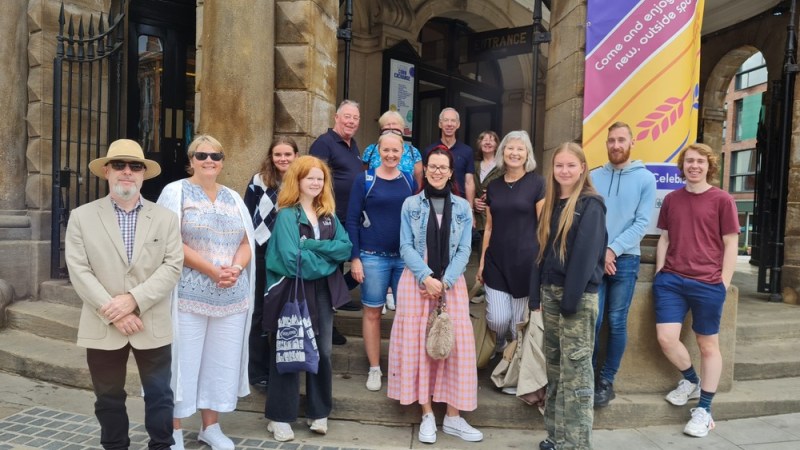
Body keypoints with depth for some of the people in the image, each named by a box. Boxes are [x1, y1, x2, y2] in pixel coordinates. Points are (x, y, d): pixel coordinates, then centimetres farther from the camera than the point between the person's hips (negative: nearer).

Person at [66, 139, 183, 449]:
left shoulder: (165, 218, 4)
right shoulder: (81, 217, 3)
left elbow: (172, 266, -5)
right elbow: (79, 272, -5)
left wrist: (134, 300, -17)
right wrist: (114, 313, -14)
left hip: (153, 326, 0)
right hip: (102, 327, 1)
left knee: (159, 396, 7)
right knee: (109, 399, 14)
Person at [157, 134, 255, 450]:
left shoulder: (233, 197, 14)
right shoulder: (176, 192, 0)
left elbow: (247, 242, 10)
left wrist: (236, 268, -10)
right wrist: (212, 270, -17)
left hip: (232, 297, 5)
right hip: (188, 295, -4)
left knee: (221, 361, 11)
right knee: (184, 360, 3)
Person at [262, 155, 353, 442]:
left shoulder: (328, 215, 10)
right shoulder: (287, 215, -8)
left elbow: (346, 247, -3)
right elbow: (292, 258, -19)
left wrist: (313, 245, -16)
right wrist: (326, 262, -9)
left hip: (323, 291, 5)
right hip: (293, 292, -5)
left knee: (323, 352, 11)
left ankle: (319, 412, 26)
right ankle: (279, 416, 18)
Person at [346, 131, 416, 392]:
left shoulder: (410, 181, 6)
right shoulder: (365, 180, -3)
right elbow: (352, 221, -3)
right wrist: (354, 258, -8)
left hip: (406, 257, 3)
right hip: (373, 257, -2)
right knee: (372, 312, 6)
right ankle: (374, 369, 21)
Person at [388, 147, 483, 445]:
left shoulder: (462, 207, 6)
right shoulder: (411, 205, 4)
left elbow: (464, 250, 1)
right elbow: (406, 247, -2)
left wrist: (445, 281, -12)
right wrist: (426, 277, -15)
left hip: (452, 283, 1)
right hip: (416, 282, -1)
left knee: (456, 345, -1)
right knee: (417, 344, 0)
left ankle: (453, 417, 11)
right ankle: (427, 415, 12)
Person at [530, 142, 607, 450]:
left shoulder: (590, 205, -7)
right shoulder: (551, 204, 14)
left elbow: (585, 254, -14)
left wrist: (571, 299, -18)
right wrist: (537, 293, 9)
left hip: (578, 296, -7)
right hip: (550, 292, 7)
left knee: (576, 369, -3)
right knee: (554, 366, 12)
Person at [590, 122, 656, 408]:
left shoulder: (645, 179, 2)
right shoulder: (593, 177, 7)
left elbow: (641, 223, -4)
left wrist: (613, 249, -13)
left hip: (625, 259, -1)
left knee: (617, 323, 4)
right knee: (592, 321, -2)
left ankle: (606, 381, 15)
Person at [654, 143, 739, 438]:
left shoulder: (722, 200, -2)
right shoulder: (671, 199, 9)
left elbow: (730, 245, -1)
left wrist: (723, 283, -5)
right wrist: (660, 273, 6)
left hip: (708, 284, -3)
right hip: (671, 280, 3)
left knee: (708, 345, 8)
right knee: (666, 338, -5)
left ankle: (704, 410, 21)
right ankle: (690, 380, 26)